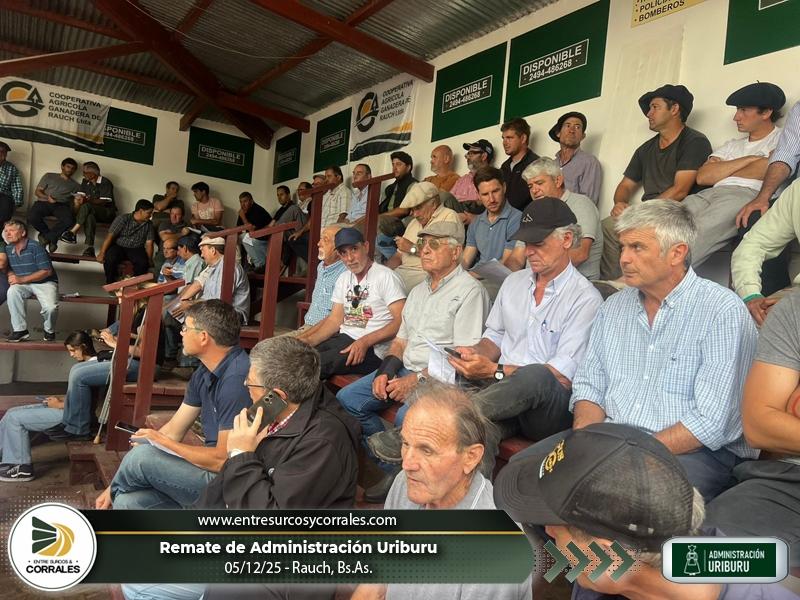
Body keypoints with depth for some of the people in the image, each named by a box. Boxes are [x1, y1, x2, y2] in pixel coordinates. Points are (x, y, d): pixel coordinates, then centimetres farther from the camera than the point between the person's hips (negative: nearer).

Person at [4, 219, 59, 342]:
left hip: (44, 282, -5)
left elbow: (47, 271, -18)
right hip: (24, 284, 5)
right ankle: (20, 330, -20)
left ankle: (49, 331, 3)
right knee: (12, 291, -30)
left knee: (51, 307, -31)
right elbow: (8, 268, 18)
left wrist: (21, 279, -21)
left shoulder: (35, 247, -16)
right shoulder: (8, 249, 3)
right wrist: (11, 275, -8)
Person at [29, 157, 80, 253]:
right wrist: (47, 197, -7)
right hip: (44, 202, 0)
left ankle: (46, 236, -18)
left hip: (61, 205, 0)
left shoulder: (75, 185, 26)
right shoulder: (49, 176, 24)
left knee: (69, 220, -36)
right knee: (32, 216, -33)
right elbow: (37, 191, 15)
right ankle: (52, 237, -11)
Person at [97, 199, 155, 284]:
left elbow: (149, 243, 0)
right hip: (119, 246, -2)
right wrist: (102, 253, -19)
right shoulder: (123, 219, -8)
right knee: (110, 258, -32)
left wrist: (149, 260, -12)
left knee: (143, 263, -31)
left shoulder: (148, 224, 2)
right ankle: (110, 282, -6)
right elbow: (110, 236, -12)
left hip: (136, 249, 2)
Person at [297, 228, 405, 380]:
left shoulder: (385, 276, -8)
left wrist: (364, 342, -23)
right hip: (343, 338, 7)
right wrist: (311, 340, -3)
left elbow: (401, 321, -15)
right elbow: (335, 319, 14)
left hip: (372, 349, -7)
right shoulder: (343, 279, 17)